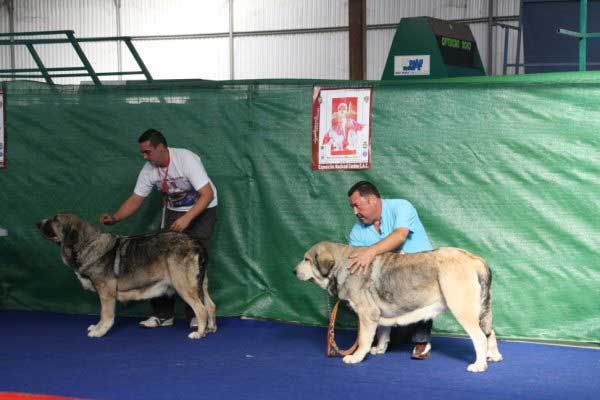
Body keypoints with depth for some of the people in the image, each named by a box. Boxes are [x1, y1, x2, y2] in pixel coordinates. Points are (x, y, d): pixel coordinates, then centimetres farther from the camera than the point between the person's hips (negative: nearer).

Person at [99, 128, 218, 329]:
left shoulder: (186, 159, -28)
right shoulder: (149, 170, -10)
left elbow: (208, 194, -30)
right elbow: (135, 199, -5)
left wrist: (187, 218, -39)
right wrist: (114, 218, -21)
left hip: (202, 210, -6)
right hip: (173, 210, 6)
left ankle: (196, 315, -2)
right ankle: (163, 314, 6)